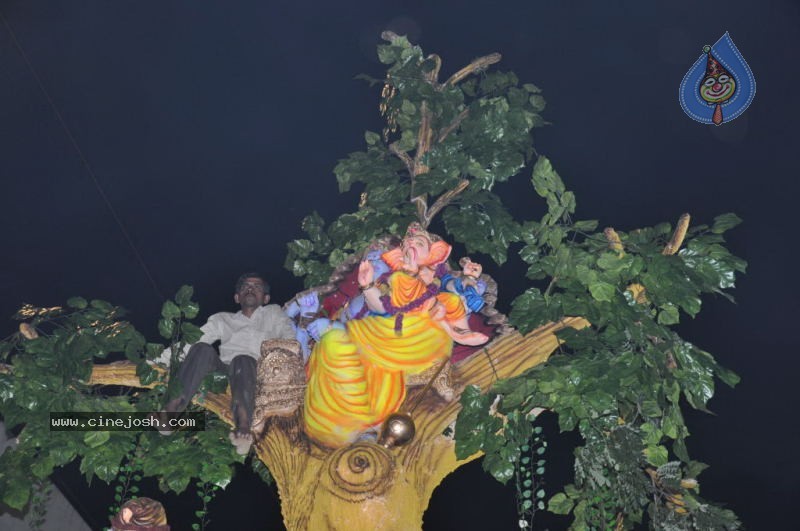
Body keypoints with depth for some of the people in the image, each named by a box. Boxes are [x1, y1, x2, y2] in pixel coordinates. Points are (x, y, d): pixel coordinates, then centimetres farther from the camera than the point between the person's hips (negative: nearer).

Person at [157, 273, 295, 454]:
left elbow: (290, 335, 12)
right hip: (223, 370, 2)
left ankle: (243, 421, -61)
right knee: (203, 349, -27)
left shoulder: (273, 313, 29)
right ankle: (175, 405, -43)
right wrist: (159, 359, 7)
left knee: (243, 360, -36)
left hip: (256, 374, -2)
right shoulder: (223, 319, 31)